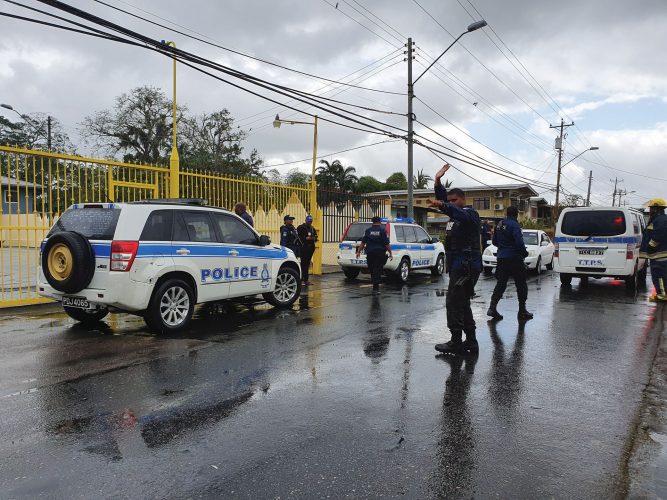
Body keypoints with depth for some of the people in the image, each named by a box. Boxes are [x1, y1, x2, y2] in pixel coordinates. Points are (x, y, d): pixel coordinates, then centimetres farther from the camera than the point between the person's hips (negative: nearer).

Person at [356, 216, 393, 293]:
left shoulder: (368, 230, 4)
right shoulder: (383, 230, -2)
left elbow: (363, 243, 3)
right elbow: (387, 244, -6)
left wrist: (359, 251, 9)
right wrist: (390, 253, 0)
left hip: (370, 253, 2)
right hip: (380, 253, -2)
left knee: (372, 269, 13)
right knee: (378, 270, -1)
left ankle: (376, 286, 21)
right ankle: (375, 287, -6)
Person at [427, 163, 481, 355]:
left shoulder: (471, 213, -7)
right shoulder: (455, 213, 21)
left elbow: (459, 214, -30)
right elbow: (444, 199, 17)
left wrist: (442, 205, -48)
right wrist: (438, 181, 2)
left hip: (466, 266, -10)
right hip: (458, 266, 10)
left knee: (453, 304, -11)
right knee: (462, 305, 12)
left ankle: (456, 343, -6)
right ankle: (471, 342, 19)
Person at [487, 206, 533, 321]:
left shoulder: (499, 224, 9)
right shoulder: (514, 225, -14)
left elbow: (494, 241, 15)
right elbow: (519, 242, -21)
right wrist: (525, 252, -4)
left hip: (502, 258, 7)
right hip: (514, 258, -6)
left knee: (501, 283, 9)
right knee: (521, 284, 6)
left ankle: (492, 308, 0)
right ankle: (522, 310, 12)